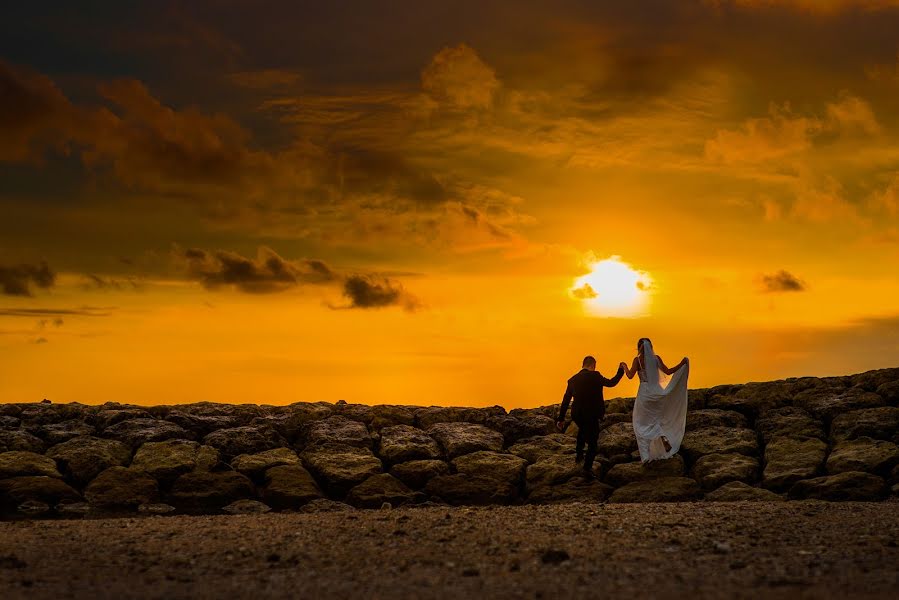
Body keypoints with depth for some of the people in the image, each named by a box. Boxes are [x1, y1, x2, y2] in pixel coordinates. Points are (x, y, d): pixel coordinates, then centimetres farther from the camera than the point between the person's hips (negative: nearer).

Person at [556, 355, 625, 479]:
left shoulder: (573, 379, 5)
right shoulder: (595, 376, -10)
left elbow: (565, 400, 8)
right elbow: (611, 383, -2)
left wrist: (561, 418, 13)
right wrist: (621, 371, 12)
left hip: (577, 414, 5)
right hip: (592, 415, -5)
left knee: (583, 430, 38)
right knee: (592, 443, 8)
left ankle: (579, 454, 37)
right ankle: (587, 470, 0)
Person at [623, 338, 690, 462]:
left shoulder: (638, 359, -7)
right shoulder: (656, 358, 1)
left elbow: (630, 376, -11)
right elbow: (668, 372, -2)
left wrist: (625, 368, 8)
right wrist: (682, 364, 4)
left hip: (644, 393, -3)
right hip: (657, 391, 3)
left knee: (642, 424, 6)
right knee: (655, 419, 22)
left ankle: (646, 454, -3)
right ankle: (664, 438, -4)